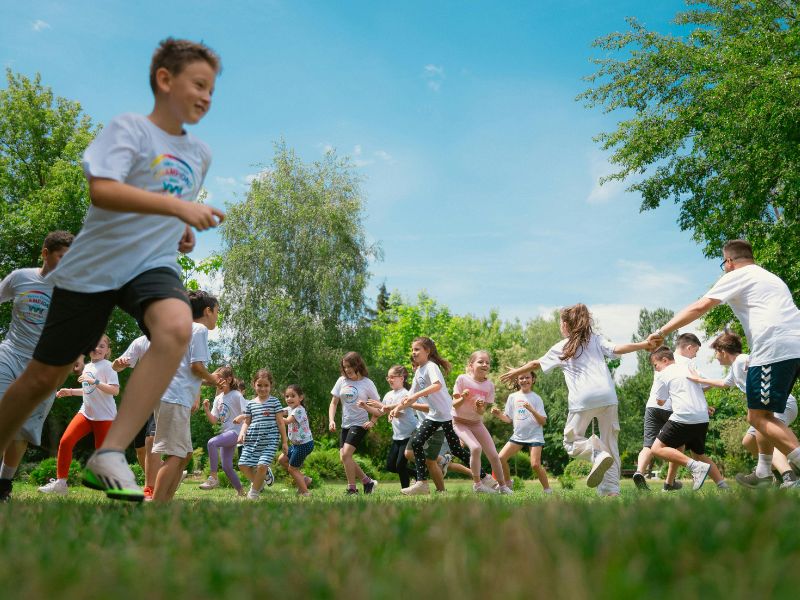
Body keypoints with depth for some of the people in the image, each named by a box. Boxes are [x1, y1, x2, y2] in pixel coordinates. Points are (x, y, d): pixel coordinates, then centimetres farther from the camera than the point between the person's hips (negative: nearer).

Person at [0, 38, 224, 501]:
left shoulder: (201, 154, 11)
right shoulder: (129, 128, -8)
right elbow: (101, 190, -25)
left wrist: (185, 232, 12)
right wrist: (176, 206, -32)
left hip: (153, 264, 3)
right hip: (93, 267, -3)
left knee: (176, 327, -31)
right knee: (43, 378, 5)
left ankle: (109, 456, -29)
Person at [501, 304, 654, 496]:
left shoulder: (561, 348, 17)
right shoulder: (596, 340, 19)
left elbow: (535, 364, 28)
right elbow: (616, 349, 1)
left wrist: (516, 372, 42)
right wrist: (643, 345, -2)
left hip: (583, 399, -2)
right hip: (607, 396, 3)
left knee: (571, 442, 10)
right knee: (610, 444, 11)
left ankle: (598, 454, -20)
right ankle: (611, 490, 2)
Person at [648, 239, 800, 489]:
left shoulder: (736, 276, 4)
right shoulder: (770, 277, 29)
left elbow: (699, 307, -4)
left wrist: (662, 331, -1)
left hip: (774, 347, -9)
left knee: (758, 417, -6)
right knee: (763, 414, 18)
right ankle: (763, 475, 20)